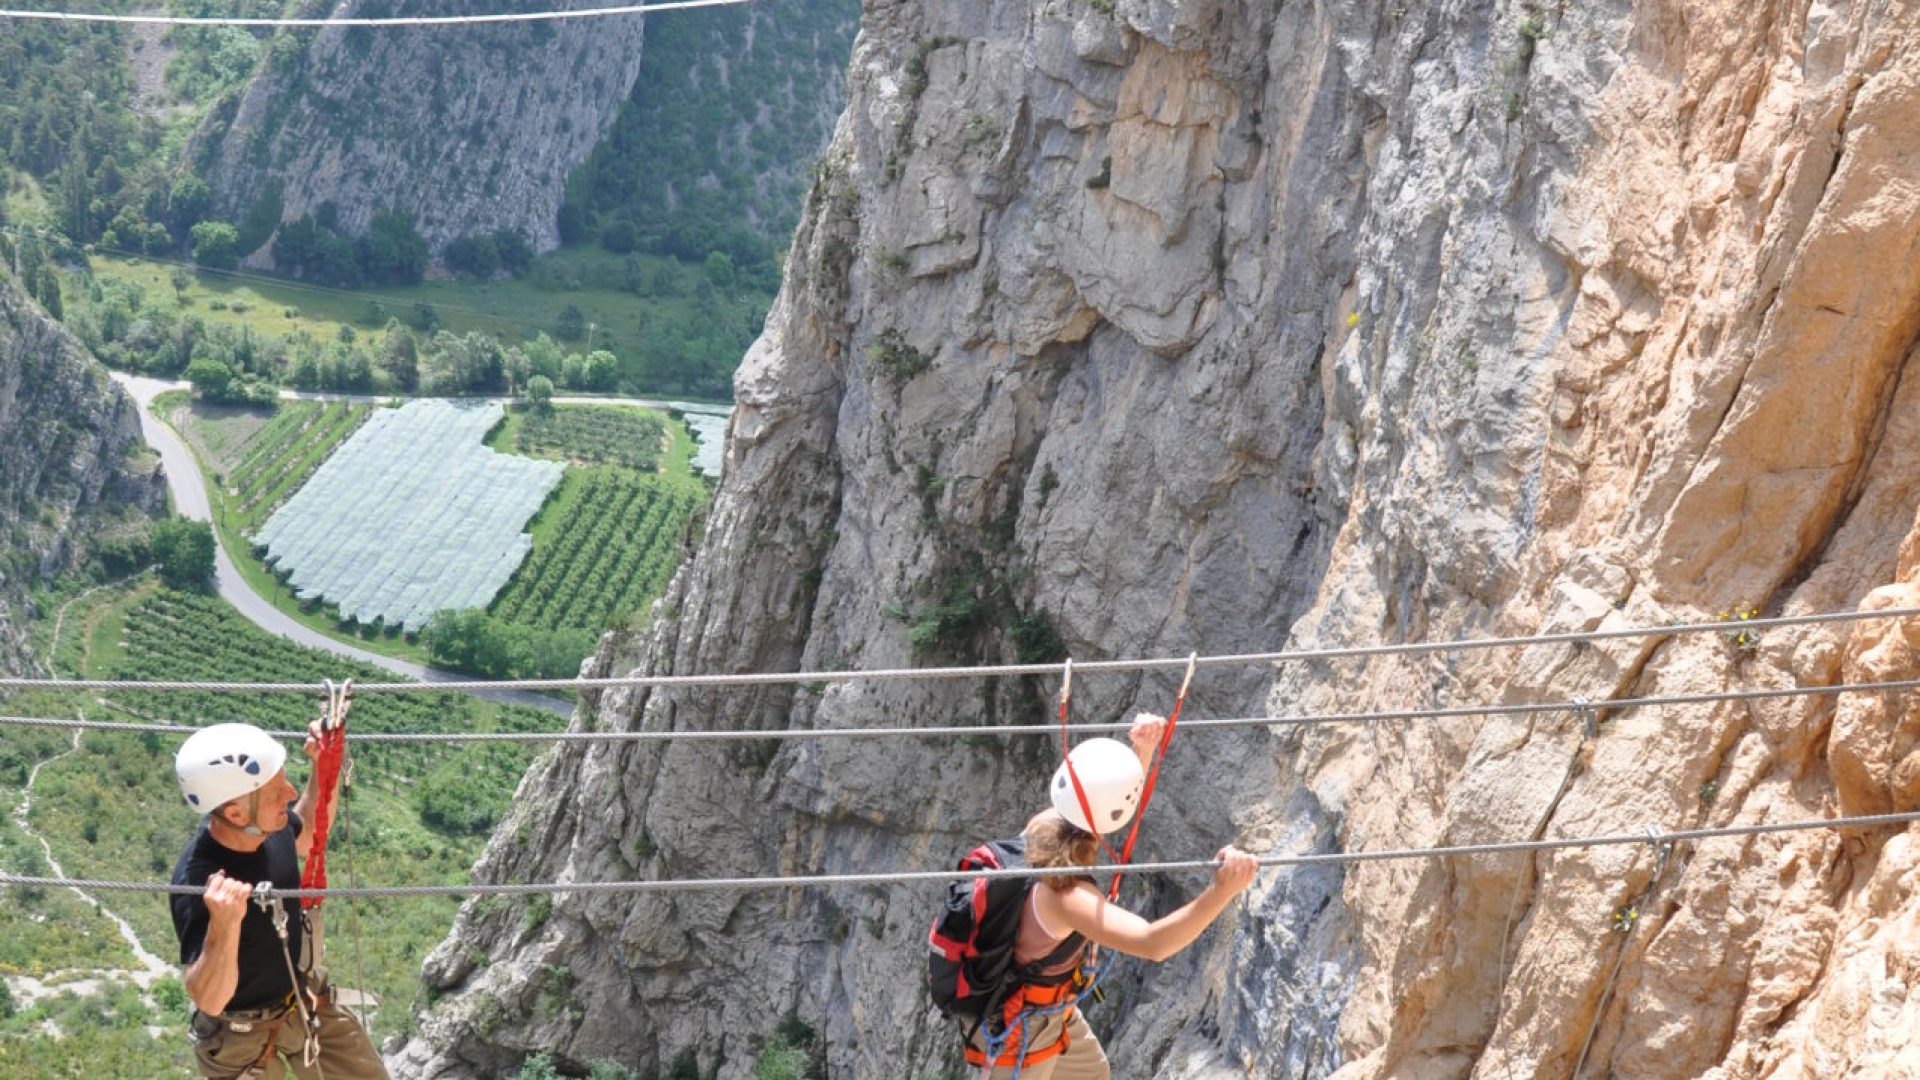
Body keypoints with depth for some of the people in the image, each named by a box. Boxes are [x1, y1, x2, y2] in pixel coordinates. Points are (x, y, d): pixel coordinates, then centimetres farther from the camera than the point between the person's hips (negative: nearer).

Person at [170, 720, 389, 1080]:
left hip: (305, 998, 7)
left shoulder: (270, 824, -17)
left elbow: (307, 838, 9)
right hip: (244, 1035, -7)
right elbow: (209, 1000, -36)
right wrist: (224, 926, -54)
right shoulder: (197, 884, -37)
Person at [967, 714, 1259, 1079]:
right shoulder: (1066, 894, -43)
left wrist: (1144, 748, -18)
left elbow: (1114, 800, 0)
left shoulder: (1044, 825, -18)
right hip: (1021, 1027, -8)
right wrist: (1222, 891, -66)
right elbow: (1152, 944, -55)